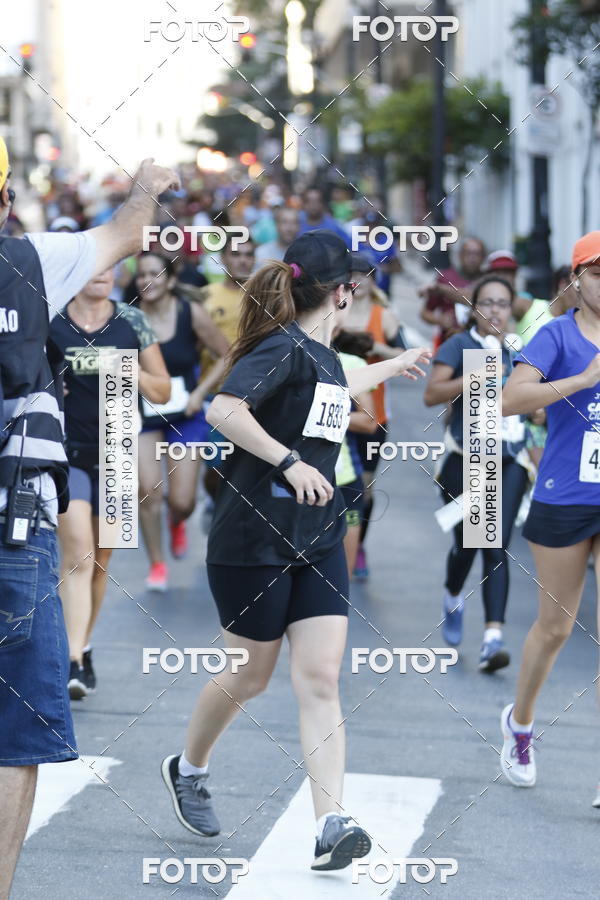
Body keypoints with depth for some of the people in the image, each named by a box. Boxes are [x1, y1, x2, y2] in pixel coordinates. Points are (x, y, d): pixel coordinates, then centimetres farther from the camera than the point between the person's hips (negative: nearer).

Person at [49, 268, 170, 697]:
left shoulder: (133, 322, 1)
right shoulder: (49, 322, -4)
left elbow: (163, 392, 4)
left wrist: (132, 372, -13)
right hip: (66, 452, -3)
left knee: (100, 559, 12)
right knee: (77, 552, -17)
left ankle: (83, 648, 30)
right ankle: (74, 662, -21)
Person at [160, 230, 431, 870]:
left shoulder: (319, 354, 11)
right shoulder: (283, 349, -16)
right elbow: (223, 409, -31)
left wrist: (392, 367, 49)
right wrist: (289, 462, -31)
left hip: (318, 541, 7)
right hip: (254, 540, -7)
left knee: (320, 679, -5)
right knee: (249, 677, 8)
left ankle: (330, 826, -11)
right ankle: (187, 768, 36)